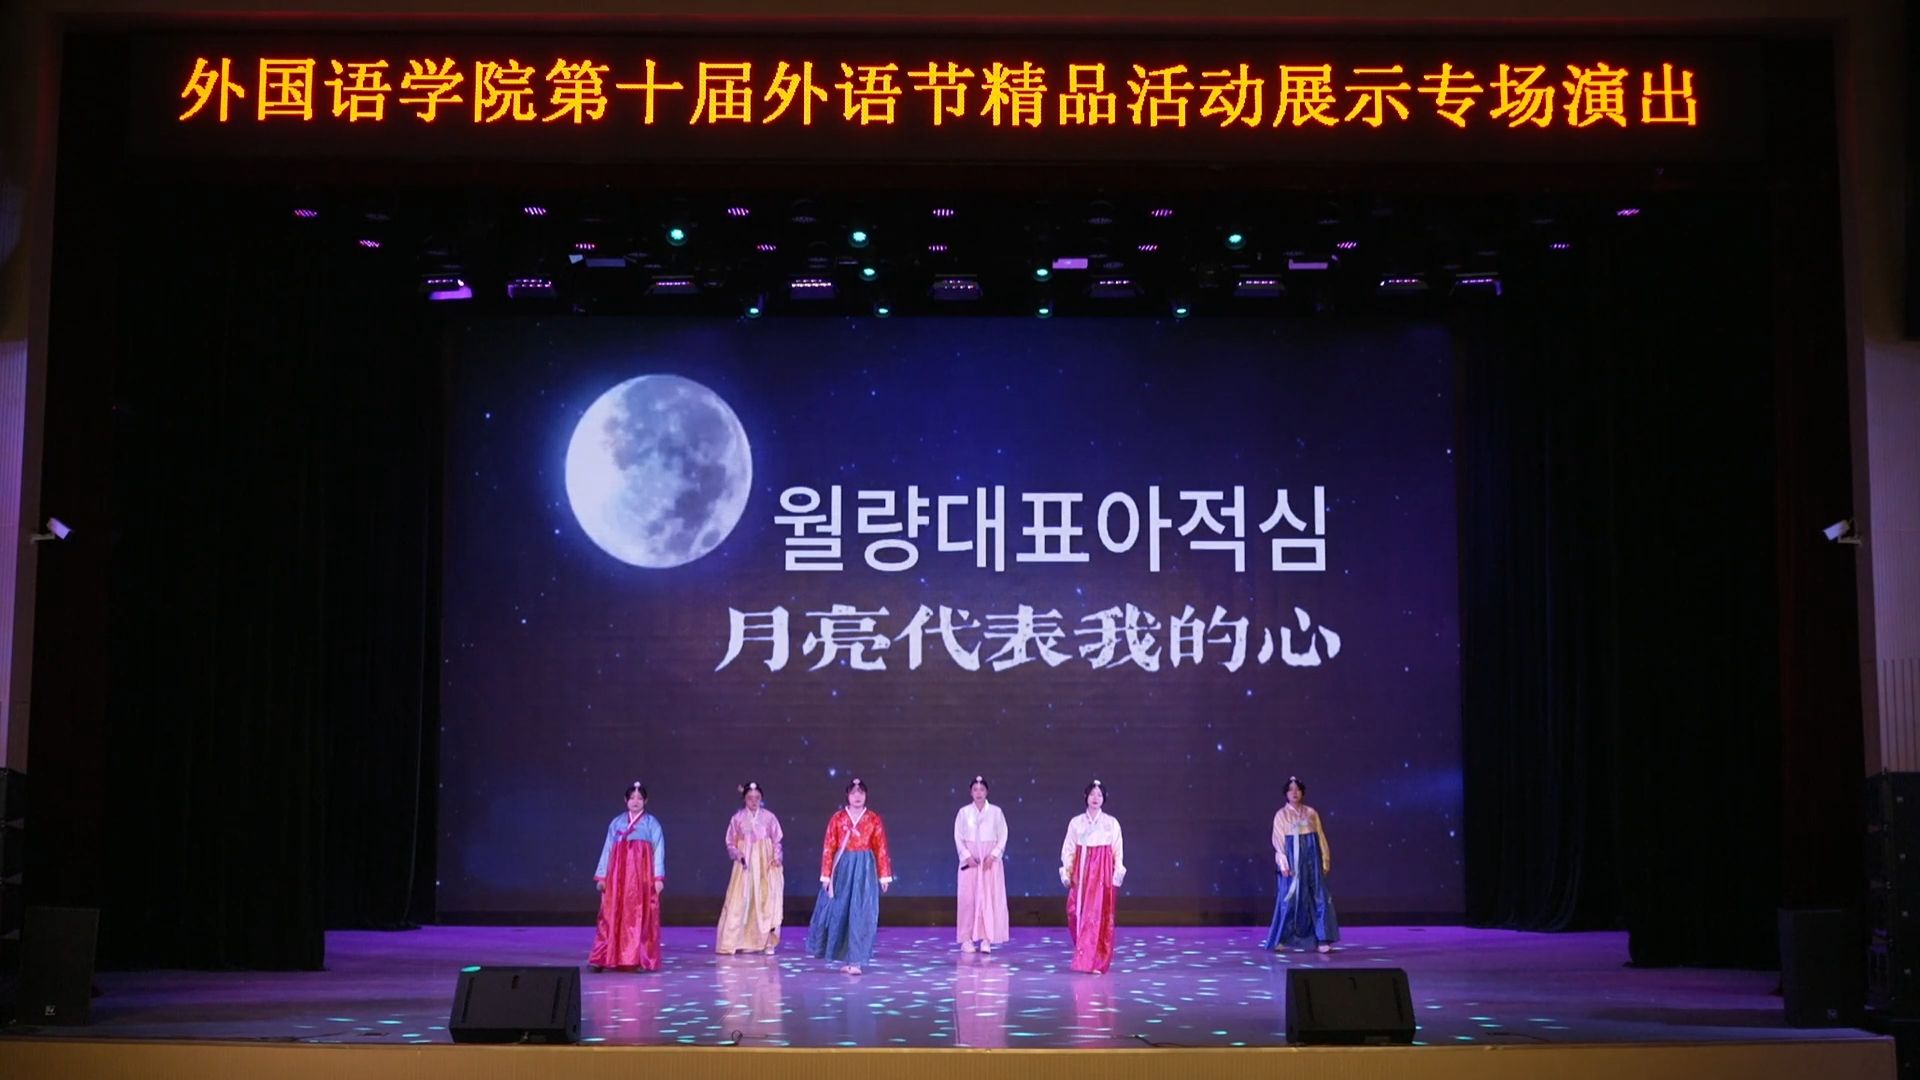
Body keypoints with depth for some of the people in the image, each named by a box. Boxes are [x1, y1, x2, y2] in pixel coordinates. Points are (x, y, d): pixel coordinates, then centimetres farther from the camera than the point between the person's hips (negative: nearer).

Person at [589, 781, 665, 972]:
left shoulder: (651, 823, 6)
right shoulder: (616, 823, 12)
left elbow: (658, 851, 0)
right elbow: (607, 849, 11)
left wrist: (658, 877, -9)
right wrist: (601, 876, 6)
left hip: (642, 876, -2)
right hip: (618, 876, 2)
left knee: (640, 917, -4)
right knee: (612, 916, -2)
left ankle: (640, 960, -1)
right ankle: (603, 959, -1)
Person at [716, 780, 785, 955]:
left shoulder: (769, 817, 3)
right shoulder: (738, 818, 2)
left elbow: (777, 841, 6)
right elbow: (730, 843, 6)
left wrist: (776, 857, -10)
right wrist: (738, 855, -13)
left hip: (766, 864, 0)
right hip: (745, 864, 0)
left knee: (766, 900, -3)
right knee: (740, 901, -4)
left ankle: (766, 942, 3)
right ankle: (732, 943, 2)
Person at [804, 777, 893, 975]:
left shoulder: (874, 819, 2)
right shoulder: (837, 818, 1)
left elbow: (881, 849, 2)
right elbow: (828, 847, 0)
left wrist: (884, 876, -1)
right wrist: (826, 875, -4)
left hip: (865, 869, 0)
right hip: (842, 867, 0)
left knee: (861, 914, -5)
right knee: (838, 910, 6)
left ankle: (853, 960, -2)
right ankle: (843, 957, 26)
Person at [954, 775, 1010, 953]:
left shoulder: (995, 811, 2)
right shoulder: (964, 812, 4)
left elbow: (1003, 837, 2)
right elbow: (958, 838, 3)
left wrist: (993, 855, -10)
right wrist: (967, 856, -10)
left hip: (990, 860, 0)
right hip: (970, 860, 0)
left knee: (989, 898, -5)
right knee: (968, 898, -2)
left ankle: (986, 939, -6)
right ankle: (967, 939, 2)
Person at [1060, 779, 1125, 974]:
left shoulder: (1111, 823, 4)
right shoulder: (1076, 822, 7)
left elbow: (1118, 850, 4)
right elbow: (1068, 849, 7)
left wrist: (1118, 872, -4)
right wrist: (1066, 871, -1)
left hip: (1103, 871, -2)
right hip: (1081, 870, 2)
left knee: (1100, 913, -6)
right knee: (1076, 912, -2)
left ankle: (1097, 961, -3)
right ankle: (1085, 956, 20)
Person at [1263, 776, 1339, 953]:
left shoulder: (1311, 813, 8)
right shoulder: (1281, 815, 2)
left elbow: (1321, 838, 10)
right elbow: (1278, 842, -2)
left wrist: (1325, 861, 5)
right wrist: (1283, 864, -11)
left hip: (1311, 859, 2)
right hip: (1293, 860, -2)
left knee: (1318, 897, -3)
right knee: (1289, 898, -1)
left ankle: (1322, 940, -3)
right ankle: (1282, 939, 9)